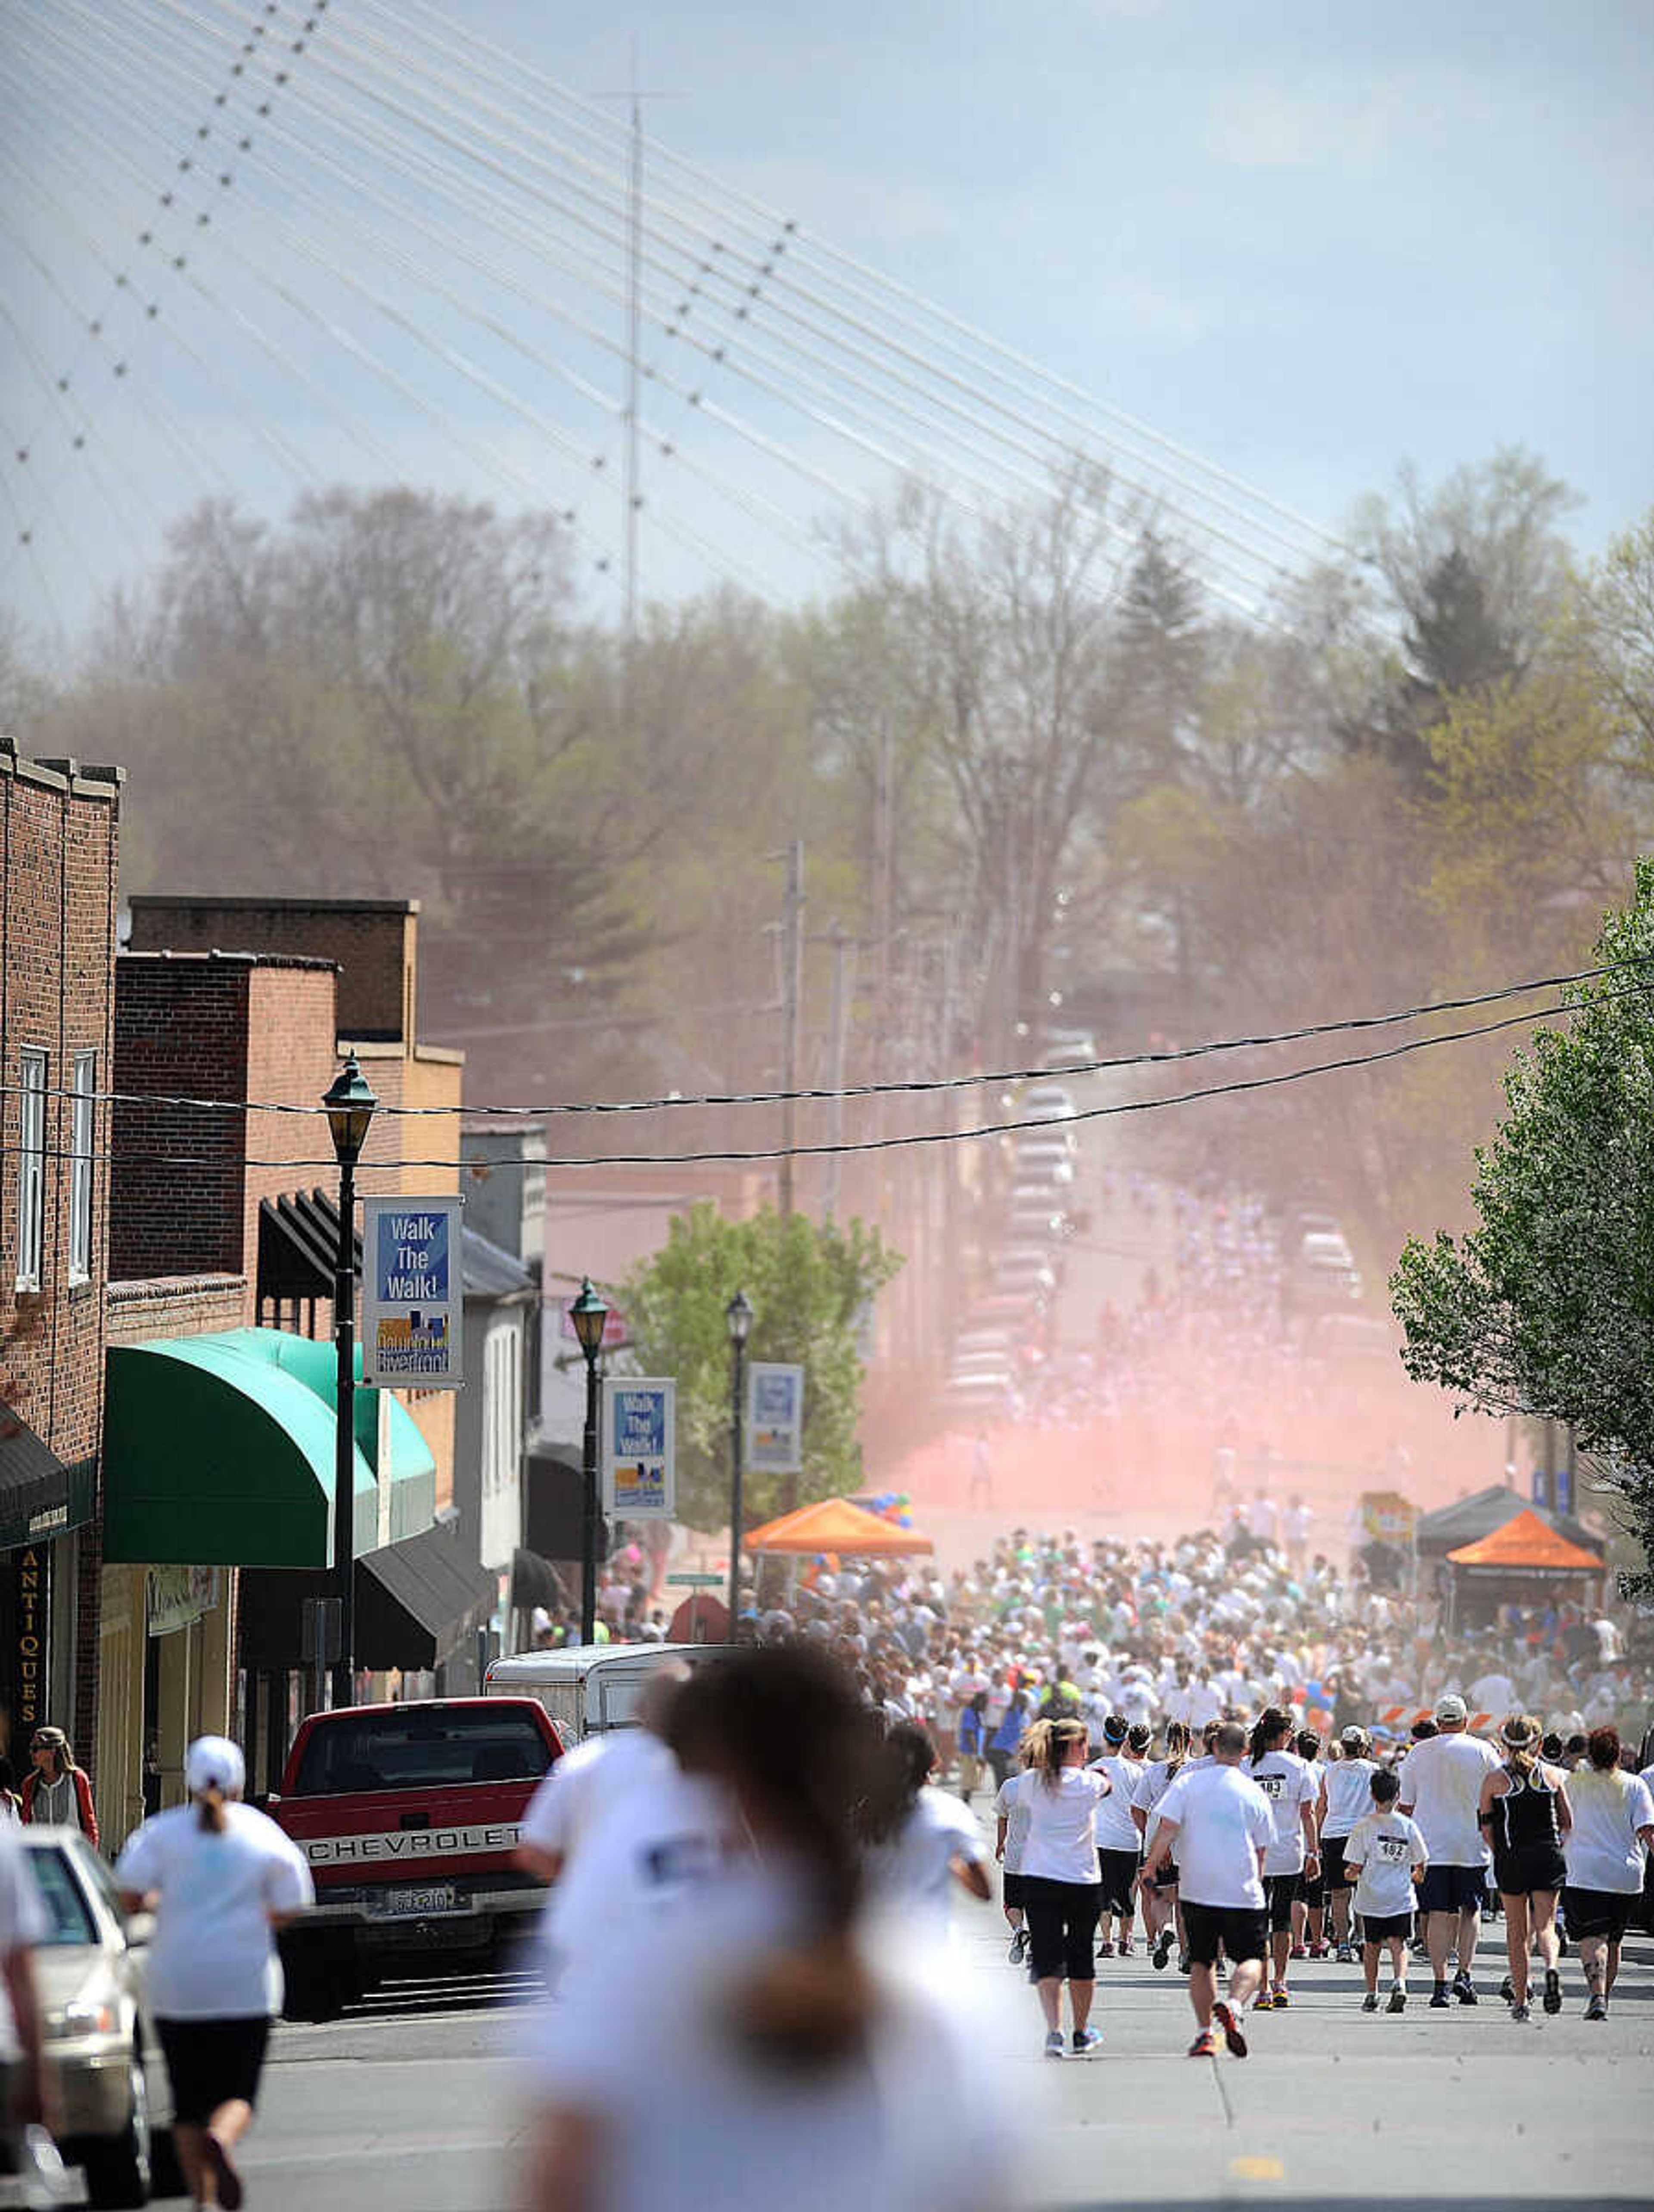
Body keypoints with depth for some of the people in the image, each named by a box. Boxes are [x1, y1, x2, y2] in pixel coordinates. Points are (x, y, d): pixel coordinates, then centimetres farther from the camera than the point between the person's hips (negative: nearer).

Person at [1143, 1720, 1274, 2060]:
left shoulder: (1188, 1782, -2)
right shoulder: (1254, 1793, 1)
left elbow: (1167, 1829, -7)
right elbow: (1261, 1851, 7)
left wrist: (1151, 1865, 6)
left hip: (1197, 1890, 1)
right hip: (1243, 1892, -1)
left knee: (1201, 1961, 14)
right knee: (1251, 1956, 6)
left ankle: (1204, 2032, 6)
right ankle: (1235, 2004, -23)